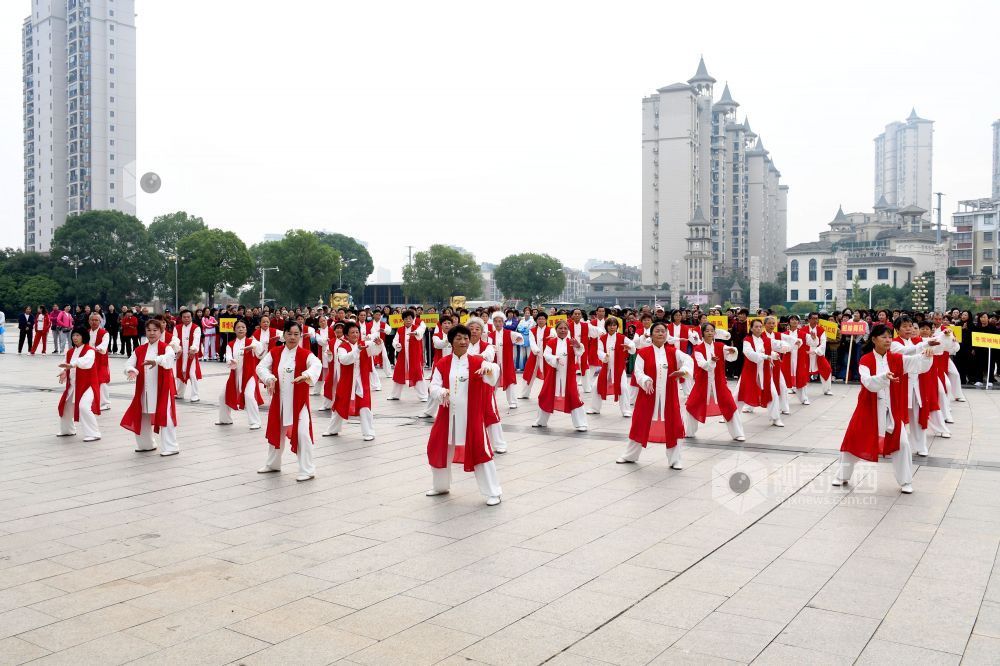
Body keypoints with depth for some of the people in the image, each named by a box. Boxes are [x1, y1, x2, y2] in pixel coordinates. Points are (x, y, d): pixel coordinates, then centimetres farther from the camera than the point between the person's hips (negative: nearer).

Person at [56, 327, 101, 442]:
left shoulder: (90, 351, -15)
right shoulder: (70, 352, 10)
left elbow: (86, 361, -36)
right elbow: (69, 367, 17)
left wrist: (71, 365, -50)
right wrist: (64, 373, -5)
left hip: (87, 384, -9)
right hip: (72, 385, 9)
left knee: (84, 407, -25)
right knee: (65, 406, 19)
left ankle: (93, 434, -18)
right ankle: (67, 430, 42)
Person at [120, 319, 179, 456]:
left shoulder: (166, 347, -6)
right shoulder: (139, 350, 8)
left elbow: (169, 357, -29)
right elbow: (129, 363, -2)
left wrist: (156, 360, -49)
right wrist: (131, 371, -26)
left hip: (162, 389, -5)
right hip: (144, 390, 6)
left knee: (165, 417, -7)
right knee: (141, 417, 16)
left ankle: (170, 447, 3)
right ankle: (145, 444, 36)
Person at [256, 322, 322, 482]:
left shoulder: (306, 354, -10)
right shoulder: (274, 353, 2)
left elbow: (317, 365, -29)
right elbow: (261, 367, -2)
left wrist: (306, 375, -50)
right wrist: (269, 379, -23)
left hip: (299, 402, -4)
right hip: (278, 401, 5)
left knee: (302, 434, -11)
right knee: (276, 431, 21)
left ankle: (307, 470, 1)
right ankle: (273, 464, 42)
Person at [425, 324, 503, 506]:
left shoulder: (476, 362, -4)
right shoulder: (442, 364, 2)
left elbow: (494, 371, -23)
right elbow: (434, 386, -4)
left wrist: (489, 369, -47)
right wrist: (442, 393, -27)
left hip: (471, 416, -3)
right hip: (448, 415, 3)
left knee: (479, 451, -6)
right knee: (439, 448, 14)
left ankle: (494, 493, 4)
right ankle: (441, 486, 38)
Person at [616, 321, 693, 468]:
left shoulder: (673, 352, 3)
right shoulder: (643, 352, -2)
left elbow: (688, 359, -14)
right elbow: (638, 371, -9)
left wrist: (683, 370, -36)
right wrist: (646, 381, -29)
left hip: (669, 396, 1)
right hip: (648, 395, -1)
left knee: (673, 426, 2)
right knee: (640, 424, 8)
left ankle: (675, 459, 17)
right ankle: (629, 455, 27)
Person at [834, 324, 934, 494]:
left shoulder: (897, 359, -2)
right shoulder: (865, 360, -11)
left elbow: (916, 362, -14)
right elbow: (867, 382, -26)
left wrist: (925, 356, -36)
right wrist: (884, 376, -43)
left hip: (891, 409, 2)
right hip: (869, 408, -2)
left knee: (902, 443, -1)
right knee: (854, 440, 6)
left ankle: (905, 481, 16)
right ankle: (843, 476, 25)